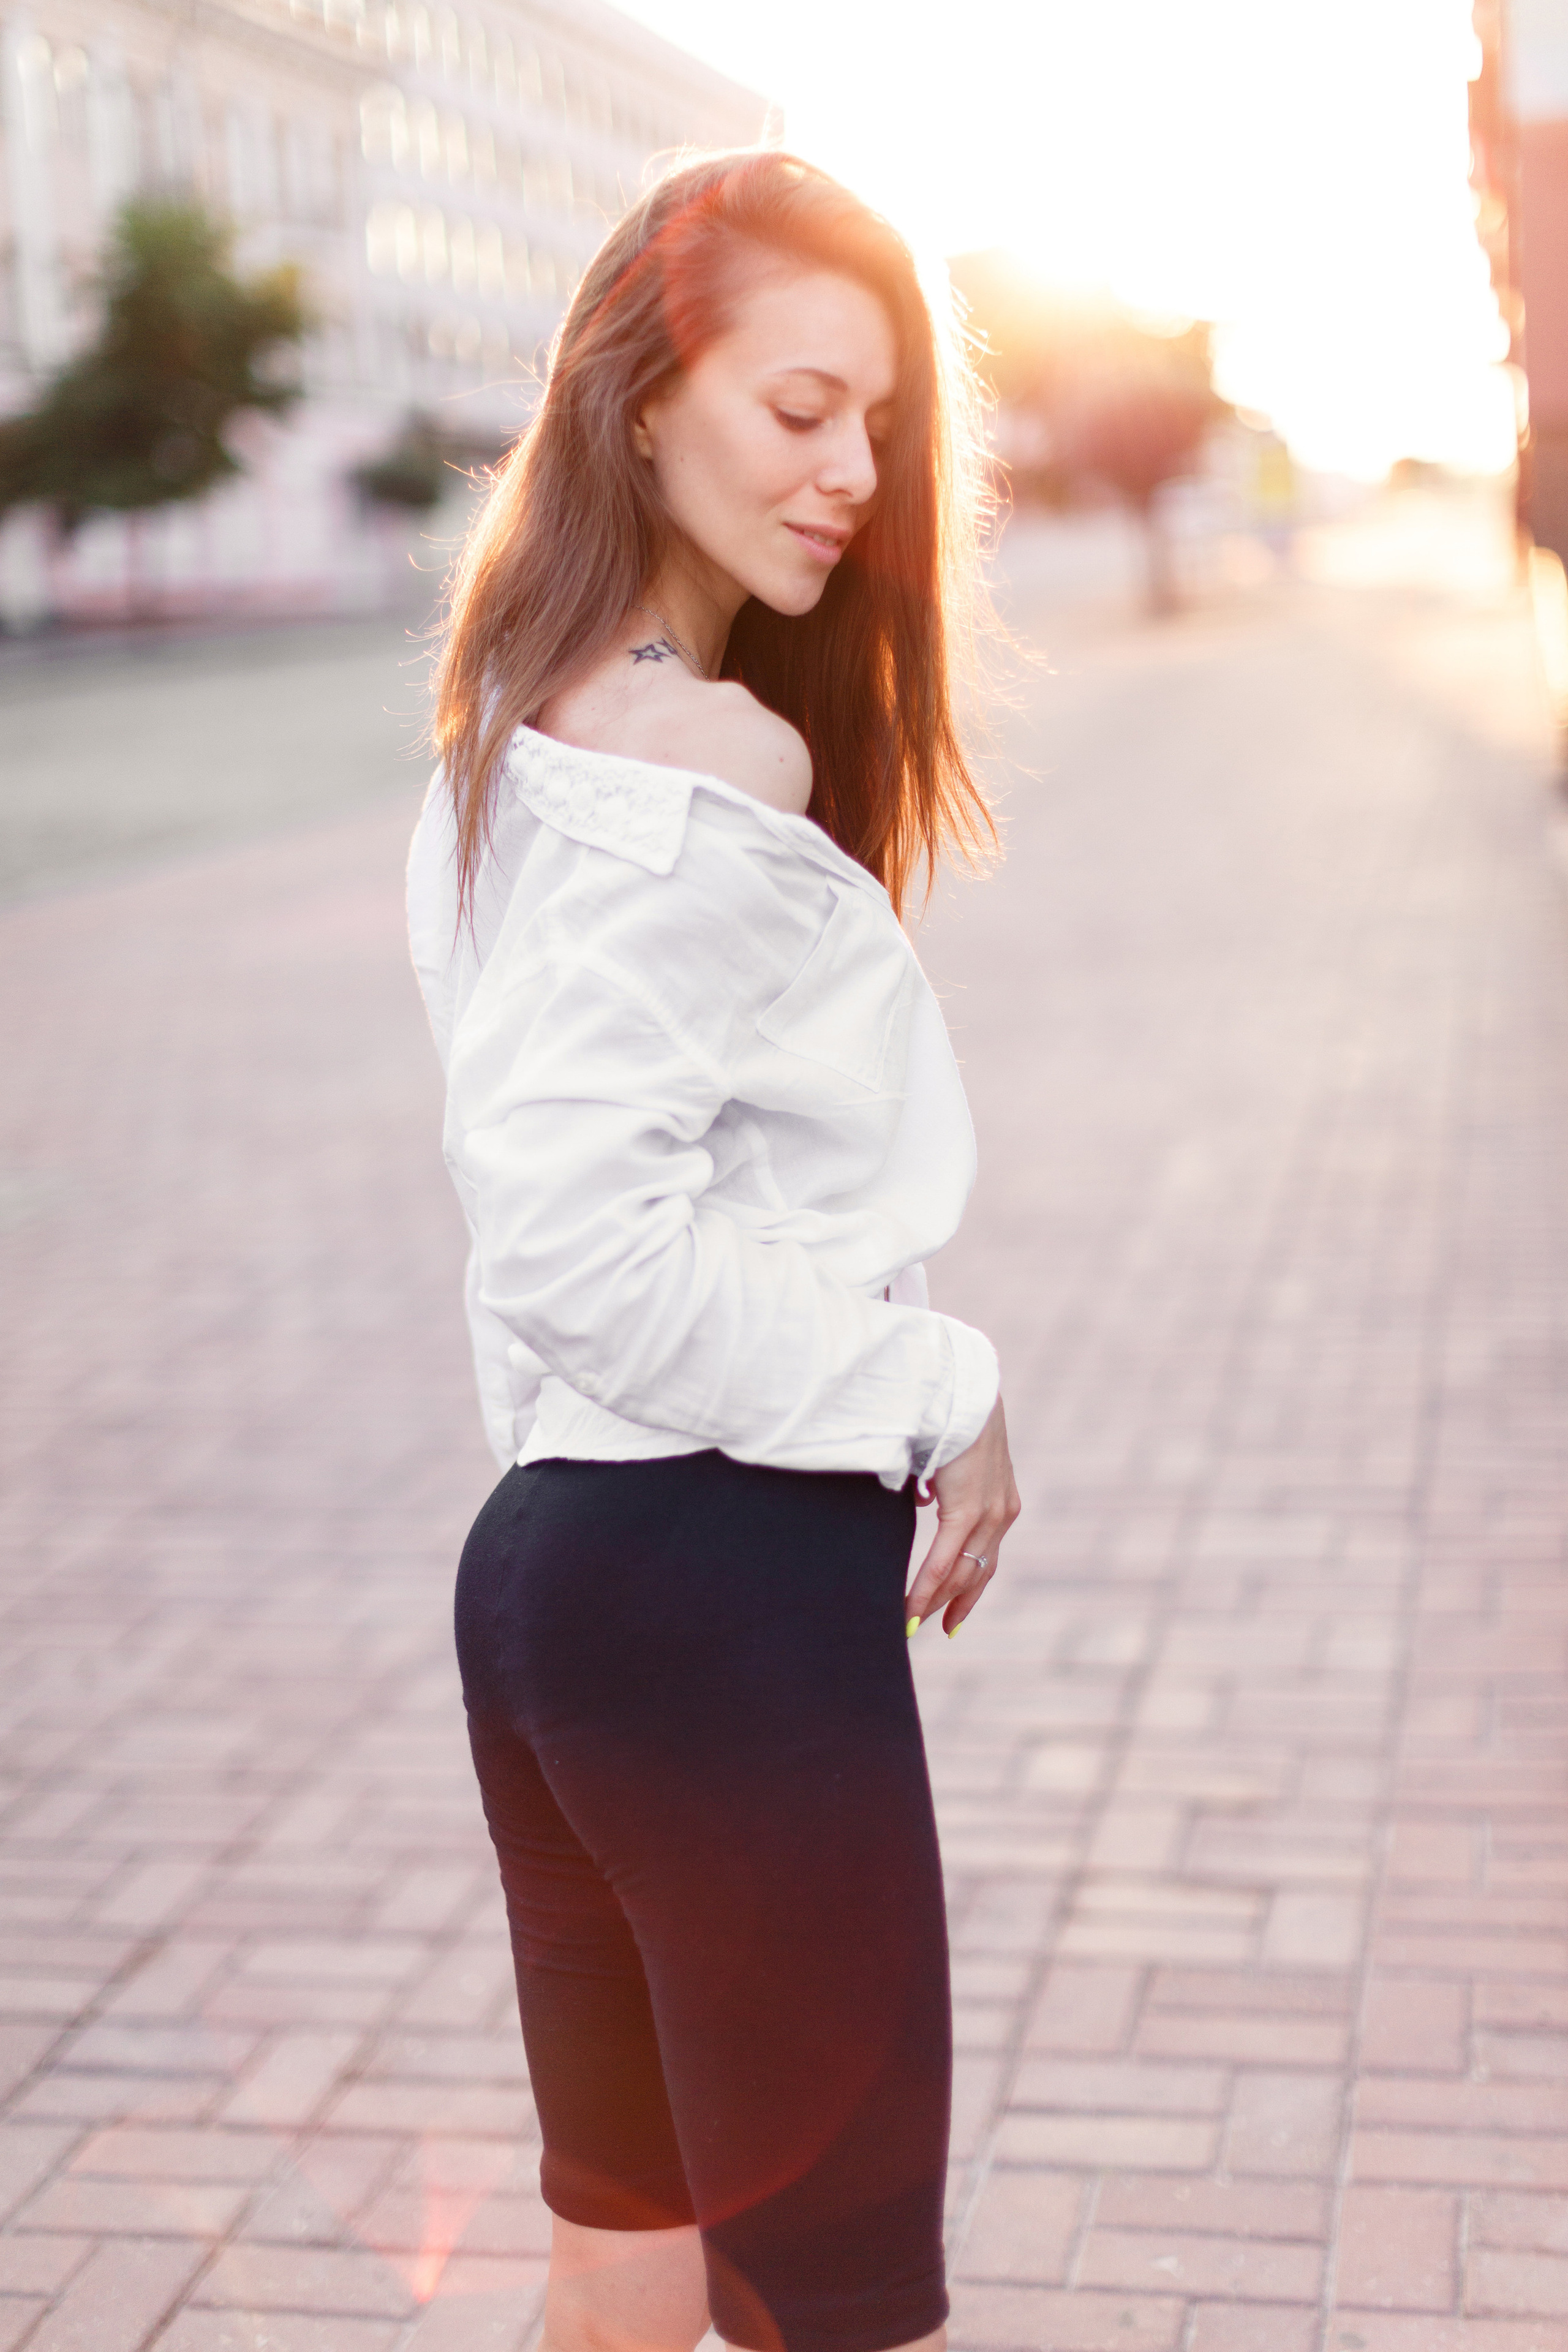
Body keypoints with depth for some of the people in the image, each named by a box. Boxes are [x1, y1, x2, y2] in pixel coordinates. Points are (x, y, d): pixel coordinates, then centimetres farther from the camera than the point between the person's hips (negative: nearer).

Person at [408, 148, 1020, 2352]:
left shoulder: (519, 731, 12)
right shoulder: (722, 762, -18)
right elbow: (589, 1241, -25)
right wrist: (938, 1396, -14)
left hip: (552, 1551, 9)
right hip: (722, 1577, -9)